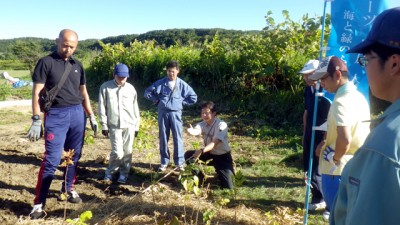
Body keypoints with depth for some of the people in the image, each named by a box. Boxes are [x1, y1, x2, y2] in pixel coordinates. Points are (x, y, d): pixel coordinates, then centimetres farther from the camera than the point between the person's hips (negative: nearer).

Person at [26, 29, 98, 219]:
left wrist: (92, 116, 15)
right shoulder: (46, 62, -3)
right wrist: (36, 120, -14)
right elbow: (36, 93, -7)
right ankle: (39, 202, 3)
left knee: (74, 156, 11)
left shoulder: (77, 65, 12)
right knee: (52, 159, -6)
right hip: (56, 115, -5)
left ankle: (67, 190, 29)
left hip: (77, 114, 5)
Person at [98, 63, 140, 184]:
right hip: (114, 125, -2)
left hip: (129, 125, 3)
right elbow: (102, 108, 0)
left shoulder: (131, 88, 6)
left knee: (127, 151, 6)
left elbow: (135, 108, 10)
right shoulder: (105, 87, -1)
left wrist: (137, 125, 9)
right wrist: (104, 125, -3)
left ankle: (124, 173, 22)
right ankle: (110, 172, 19)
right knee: (117, 152, -6)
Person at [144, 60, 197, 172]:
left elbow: (193, 98, 4)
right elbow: (147, 92, 8)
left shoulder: (182, 84, -1)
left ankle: (179, 162, 14)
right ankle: (164, 162, 20)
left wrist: (182, 102, 1)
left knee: (177, 138, 1)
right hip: (163, 113, 1)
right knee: (163, 138, 8)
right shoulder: (160, 83, 0)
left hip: (175, 114, -1)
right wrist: (157, 100, 3)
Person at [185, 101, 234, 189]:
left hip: (222, 156, -5)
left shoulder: (221, 125, -23)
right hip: (209, 154, 5)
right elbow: (196, 131, -29)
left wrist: (201, 151, -50)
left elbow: (214, 143, -34)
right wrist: (190, 130, -55)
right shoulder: (202, 124, -5)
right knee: (188, 155, -14)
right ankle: (199, 178, 8)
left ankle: (230, 172, 25)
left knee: (227, 187, -12)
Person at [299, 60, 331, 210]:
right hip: (310, 135, 8)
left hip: (321, 136, -8)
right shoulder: (308, 90, 6)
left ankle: (319, 199, 18)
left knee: (316, 169, 1)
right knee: (308, 167, 14)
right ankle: (318, 198, 29)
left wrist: (325, 139, -17)